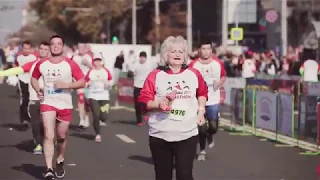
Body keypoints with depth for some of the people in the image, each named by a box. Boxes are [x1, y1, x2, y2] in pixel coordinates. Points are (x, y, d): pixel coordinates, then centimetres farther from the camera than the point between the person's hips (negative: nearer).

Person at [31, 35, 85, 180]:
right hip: (47, 103, 0)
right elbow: (34, 78, 18)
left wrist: (66, 85, -19)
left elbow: (82, 82, -6)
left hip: (65, 105, 0)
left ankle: (60, 161, 41)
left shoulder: (70, 64, -6)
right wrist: (38, 90, 0)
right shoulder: (41, 64, 1)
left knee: (61, 137, 14)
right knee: (48, 136, -14)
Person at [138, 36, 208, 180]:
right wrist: (159, 105, -23)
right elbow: (144, 101, -6)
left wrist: (201, 111, 12)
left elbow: (202, 93, 24)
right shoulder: (156, 75, -3)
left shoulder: (194, 74, 5)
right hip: (160, 135, -1)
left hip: (187, 134, 1)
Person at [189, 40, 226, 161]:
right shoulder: (193, 65, -7)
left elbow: (223, 76, 11)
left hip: (214, 100, 1)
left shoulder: (218, 63, -3)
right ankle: (202, 151, 19)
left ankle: (210, 136, 34)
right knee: (201, 127, 2)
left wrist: (220, 82, -9)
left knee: (213, 126, -2)